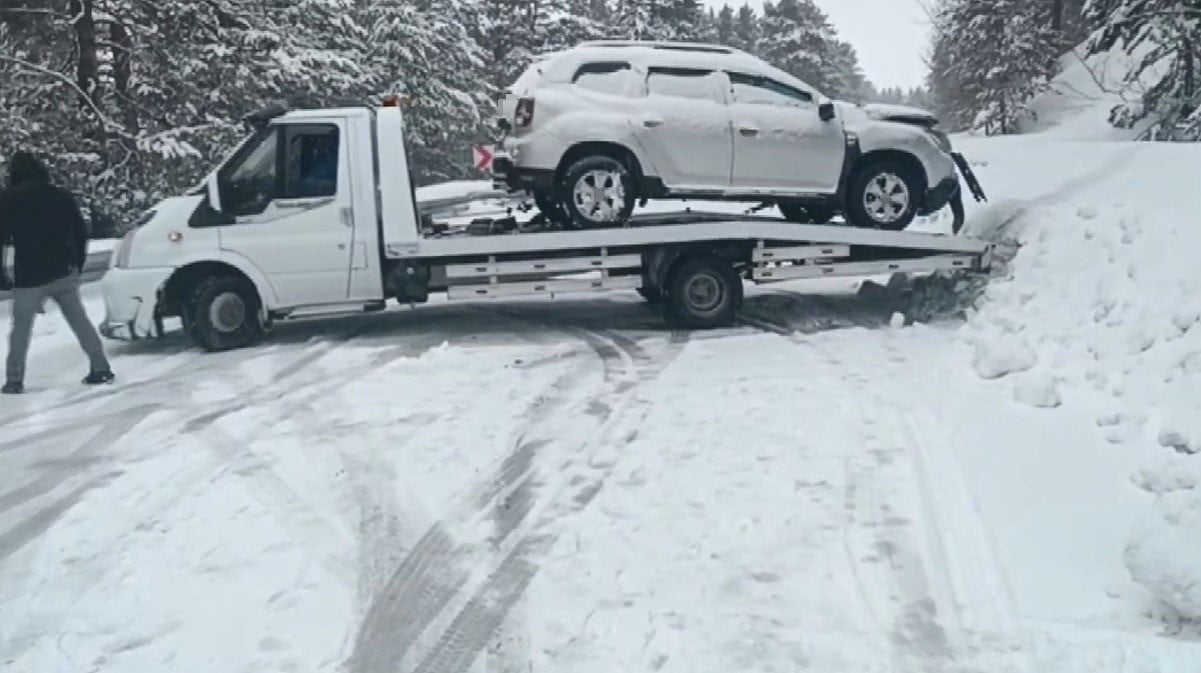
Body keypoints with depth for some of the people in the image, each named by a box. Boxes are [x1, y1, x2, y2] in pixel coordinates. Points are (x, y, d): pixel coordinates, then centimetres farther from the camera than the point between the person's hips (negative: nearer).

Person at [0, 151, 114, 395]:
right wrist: (77, 265, 17)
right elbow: (81, 232, 8)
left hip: (28, 277, -2)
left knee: (21, 329, 7)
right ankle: (100, 368, 5)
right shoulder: (61, 195, 7)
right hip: (63, 273, 2)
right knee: (80, 321, 8)